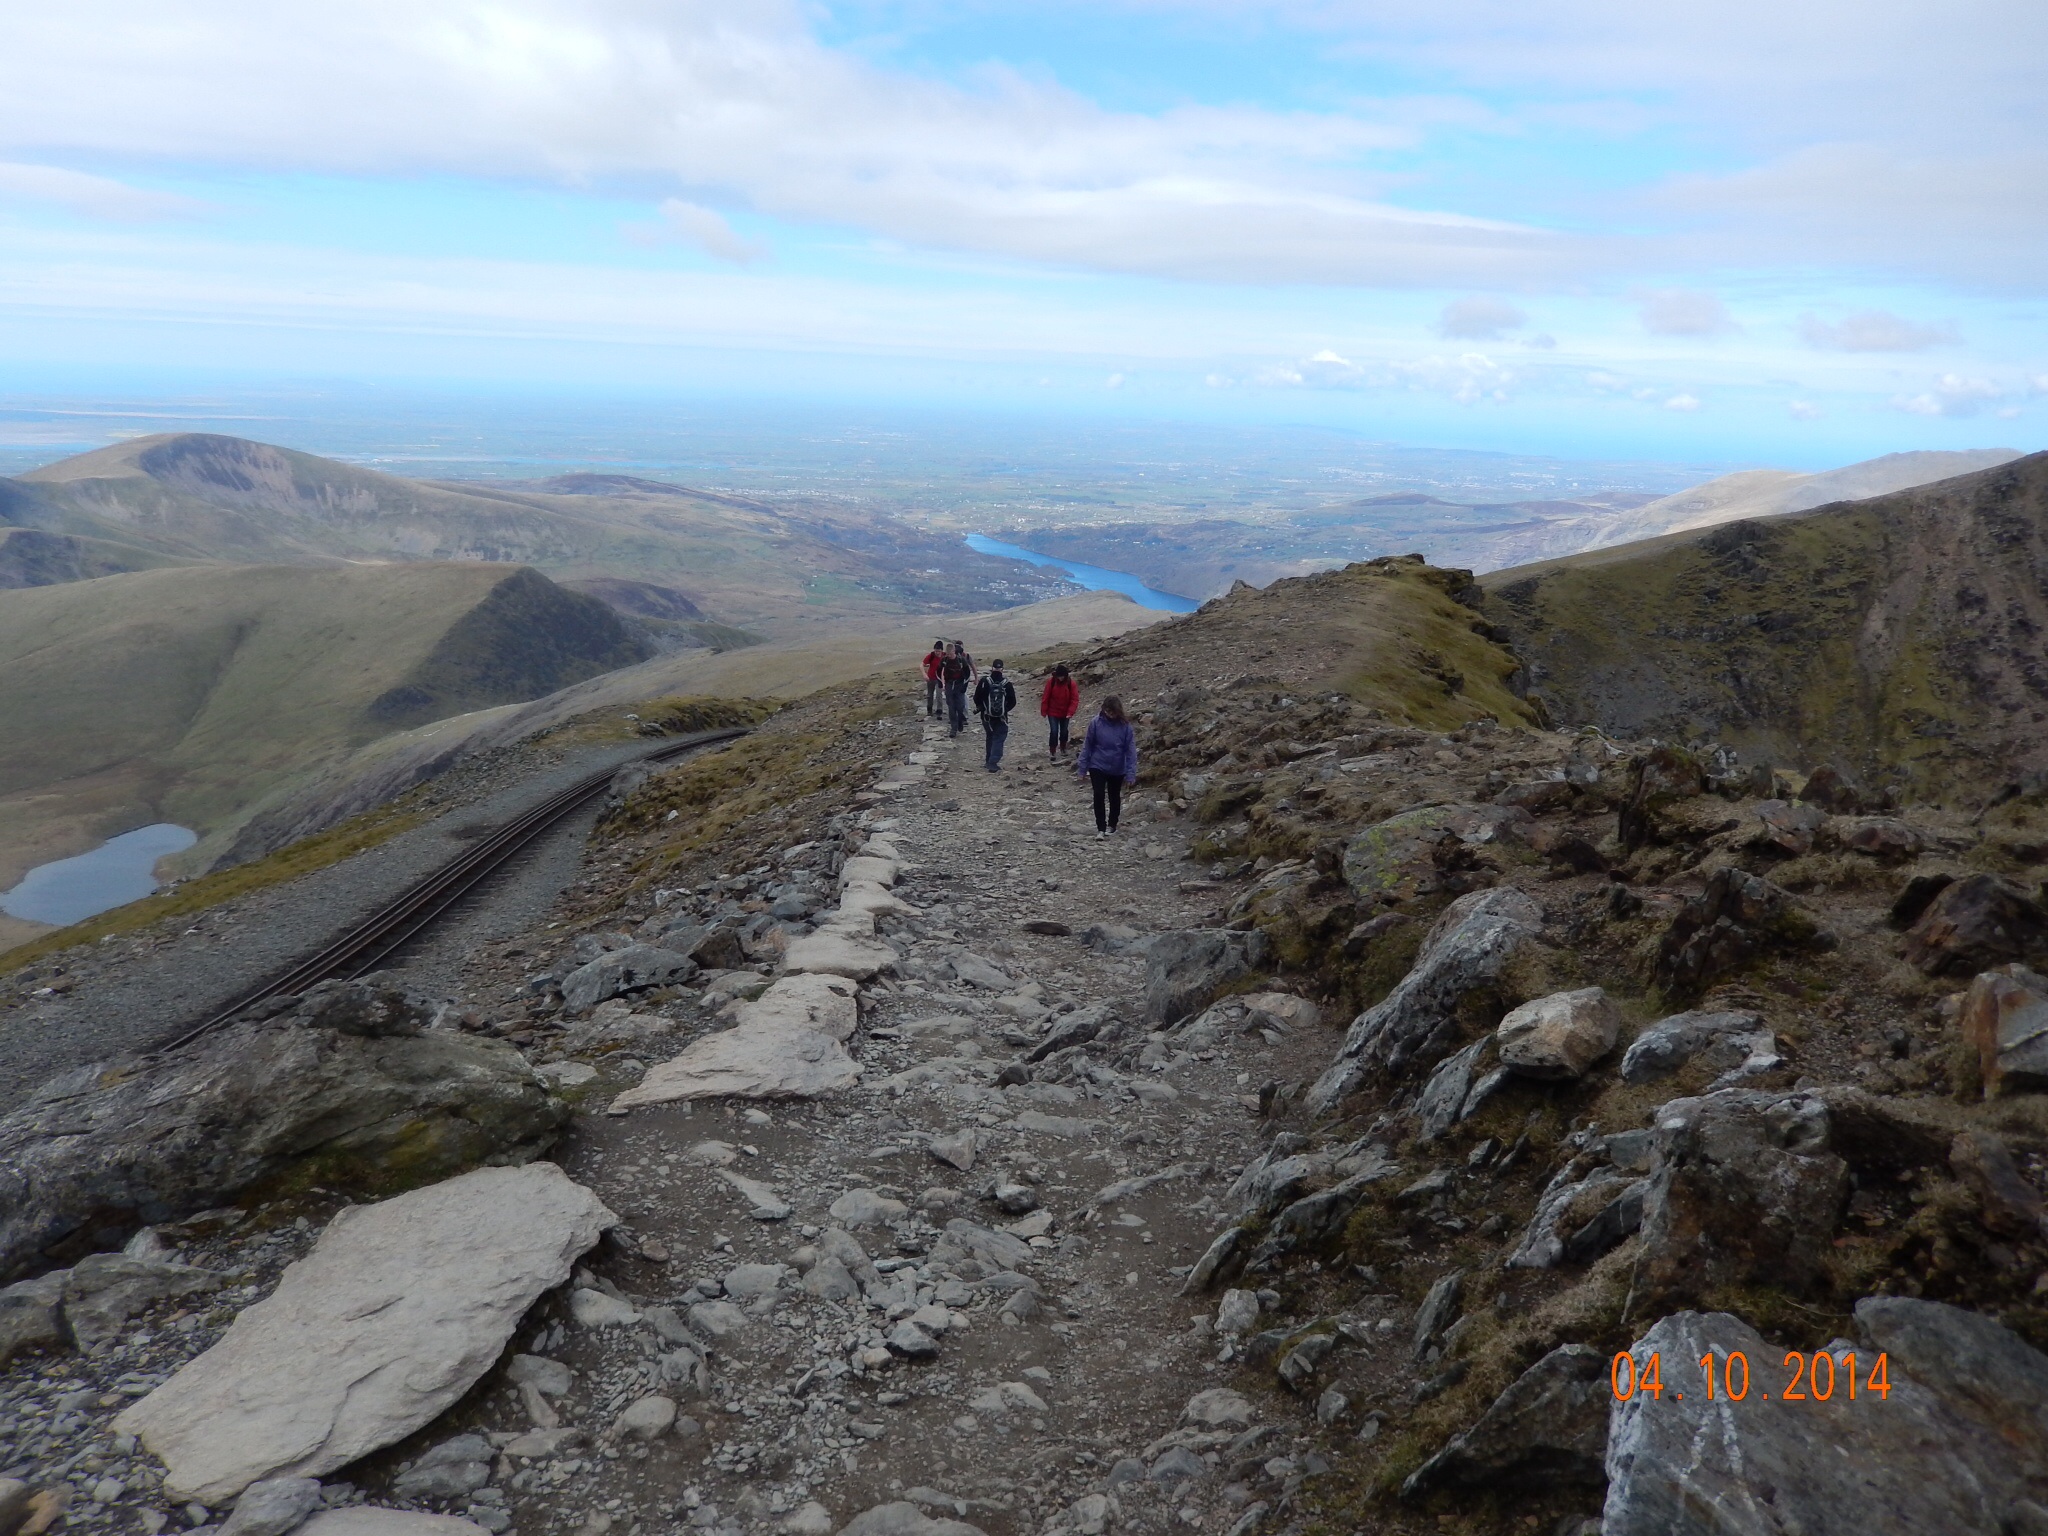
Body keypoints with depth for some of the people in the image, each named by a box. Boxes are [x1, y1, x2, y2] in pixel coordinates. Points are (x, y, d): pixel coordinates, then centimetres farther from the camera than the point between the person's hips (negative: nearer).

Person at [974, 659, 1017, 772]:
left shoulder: (984, 682, -10)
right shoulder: (1007, 684, -9)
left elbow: (977, 699, -5)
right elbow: (1013, 702, -3)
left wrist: (980, 708, 15)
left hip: (987, 717, 2)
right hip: (1001, 718, -2)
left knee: (990, 738, 21)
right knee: (998, 740, 2)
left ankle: (990, 761, 29)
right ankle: (993, 764, -12)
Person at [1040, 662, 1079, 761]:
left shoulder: (1071, 684, -12)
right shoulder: (1051, 682, -12)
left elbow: (1075, 699, -12)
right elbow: (1046, 697, -6)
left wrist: (1070, 712, -22)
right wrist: (1044, 711, -6)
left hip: (1065, 713, 1)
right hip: (1053, 713, -1)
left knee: (1064, 732, 14)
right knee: (1054, 731, -9)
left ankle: (1063, 749, 35)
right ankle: (1052, 752, -1)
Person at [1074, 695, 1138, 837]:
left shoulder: (1125, 726, -14)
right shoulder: (1096, 723, -14)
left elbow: (1131, 750, -10)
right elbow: (1087, 746, -6)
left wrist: (1131, 774, -13)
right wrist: (1082, 768, -4)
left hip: (1118, 769, 1)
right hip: (1097, 767, -1)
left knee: (1114, 797, 16)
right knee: (1099, 796, -9)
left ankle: (1111, 825, 34)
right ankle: (1101, 828, 2)